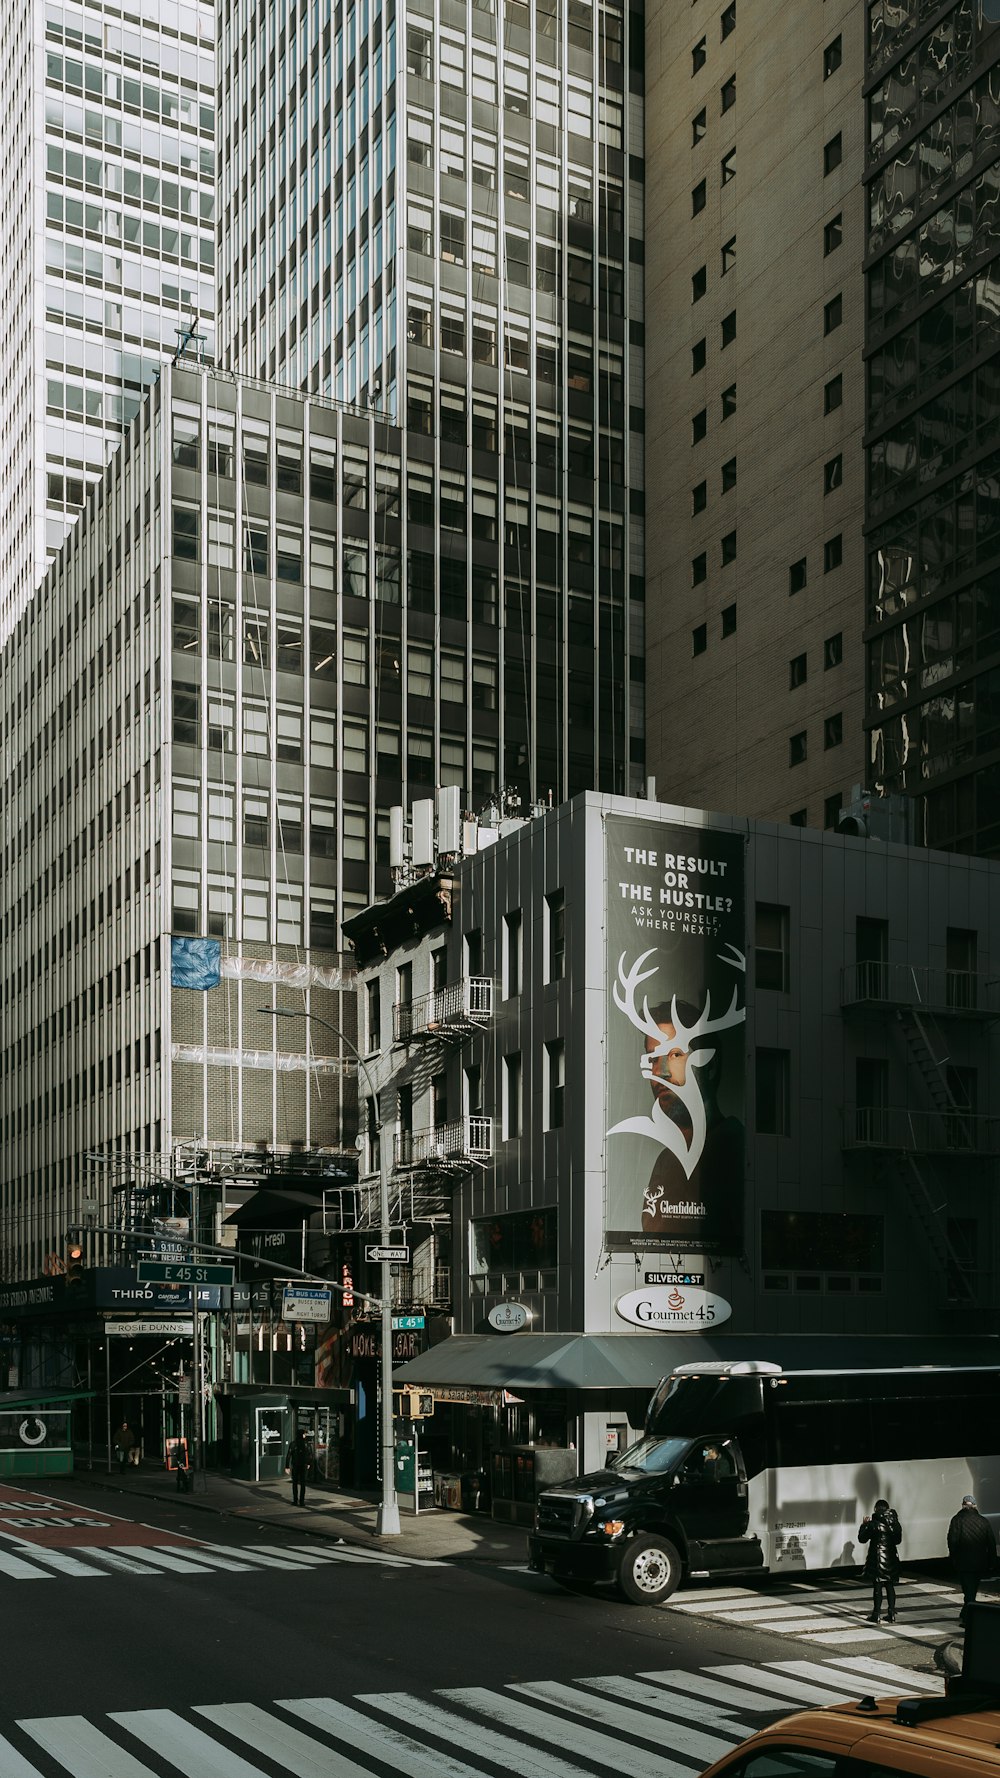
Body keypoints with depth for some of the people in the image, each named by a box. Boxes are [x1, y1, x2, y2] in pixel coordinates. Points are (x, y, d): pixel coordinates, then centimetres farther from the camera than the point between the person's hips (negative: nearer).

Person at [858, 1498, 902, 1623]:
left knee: (877, 1587, 1)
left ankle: (876, 1615, 3)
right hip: (891, 1558, 5)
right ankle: (892, 1614, 13)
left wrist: (864, 1524, 5)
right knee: (890, 1586, 12)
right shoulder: (895, 1524, 1)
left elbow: (862, 1538, -7)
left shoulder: (874, 1524, -15)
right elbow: (898, 1540, 15)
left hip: (877, 1559, -5)